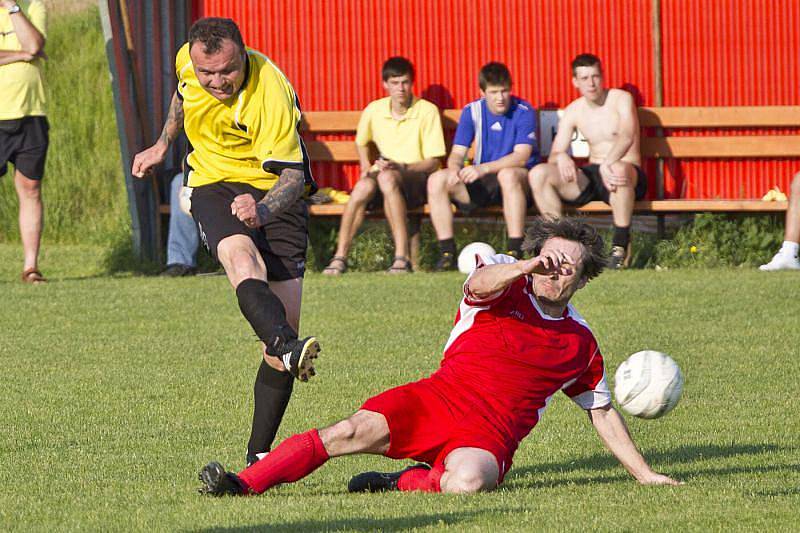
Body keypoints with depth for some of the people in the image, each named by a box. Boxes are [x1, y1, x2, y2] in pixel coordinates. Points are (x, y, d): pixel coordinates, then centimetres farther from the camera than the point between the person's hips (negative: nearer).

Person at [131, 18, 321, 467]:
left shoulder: (270, 93, -26)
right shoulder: (189, 62, -9)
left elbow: (293, 175, -29)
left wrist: (263, 209, -49)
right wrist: (163, 145, 30)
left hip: (273, 196, -2)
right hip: (214, 185, 2)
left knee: (286, 321, -10)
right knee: (242, 258, -34)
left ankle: (260, 455, -2)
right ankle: (289, 348, -61)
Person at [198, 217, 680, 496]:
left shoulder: (581, 342, 16)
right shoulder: (509, 283, 8)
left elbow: (603, 413, 25)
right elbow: (482, 282, -18)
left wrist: (646, 474, 22)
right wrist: (527, 266, -37)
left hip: (489, 433, 1)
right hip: (438, 397, 0)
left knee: (469, 480, -37)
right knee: (356, 431, -25)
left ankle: (405, 483, -11)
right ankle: (244, 483, -27)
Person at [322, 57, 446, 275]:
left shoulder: (427, 111, -6)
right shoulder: (374, 110, 6)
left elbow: (432, 162, -7)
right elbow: (361, 142, 27)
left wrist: (401, 167, -22)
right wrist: (366, 167, 7)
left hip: (417, 178, -3)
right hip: (386, 177, 3)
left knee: (387, 177, -38)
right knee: (364, 186, -33)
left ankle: (402, 256, -41)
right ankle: (340, 256, -27)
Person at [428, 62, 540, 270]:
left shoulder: (524, 112, -10)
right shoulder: (472, 112, 3)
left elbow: (522, 156, -21)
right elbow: (457, 153, 1)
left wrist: (483, 168, -33)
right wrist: (454, 168, -25)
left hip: (519, 179, -5)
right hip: (481, 183, 5)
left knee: (508, 175, -40)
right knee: (437, 180, -18)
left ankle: (516, 252, -38)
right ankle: (447, 252, -16)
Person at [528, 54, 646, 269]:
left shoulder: (621, 99, -5)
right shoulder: (573, 112, 8)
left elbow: (627, 137, -24)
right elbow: (553, 156, 4)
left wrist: (607, 164, -44)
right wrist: (561, 157, -24)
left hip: (629, 173, -5)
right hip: (591, 176, 5)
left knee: (618, 169, -43)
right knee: (538, 174, -17)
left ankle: (620, 246, -31)